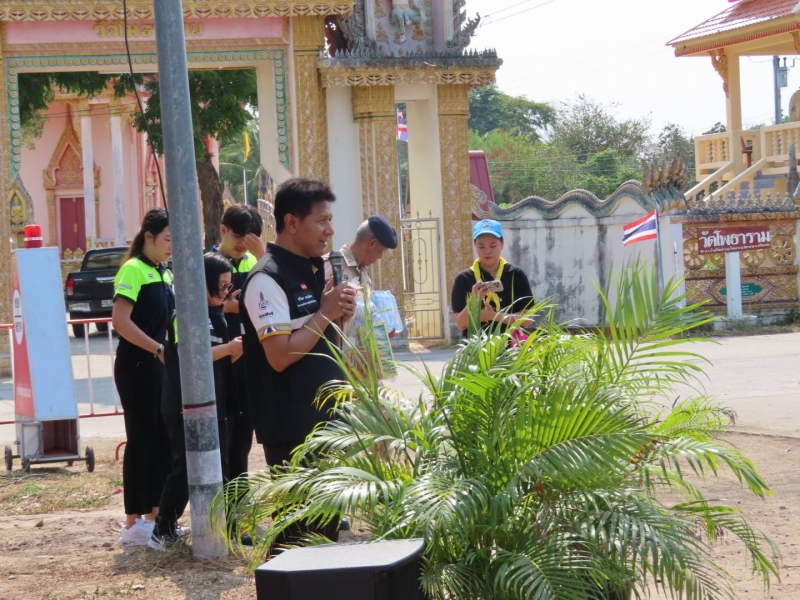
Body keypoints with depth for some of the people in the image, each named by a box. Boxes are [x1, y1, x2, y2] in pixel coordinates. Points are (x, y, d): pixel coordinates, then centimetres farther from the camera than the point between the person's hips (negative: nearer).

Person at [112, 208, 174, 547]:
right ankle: (133, 525, -1)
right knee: (141, 440, -6)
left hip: (159, 366, 8)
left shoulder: (164, 273, 13)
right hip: (136, 366, -8)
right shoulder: (133, 270, -12)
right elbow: (120, 321, -21)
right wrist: (158, 348, -22)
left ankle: (153, 516, 20)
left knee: (162, 441, 11)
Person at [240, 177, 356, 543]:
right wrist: (325, 314, -16)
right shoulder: (268, 279, -16)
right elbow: (280, 355, -23)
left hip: (325, 418, 9)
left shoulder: (314, 270, 12)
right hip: (291, 427, -9)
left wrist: (340, 316, 2)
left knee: (328, 522, 16)